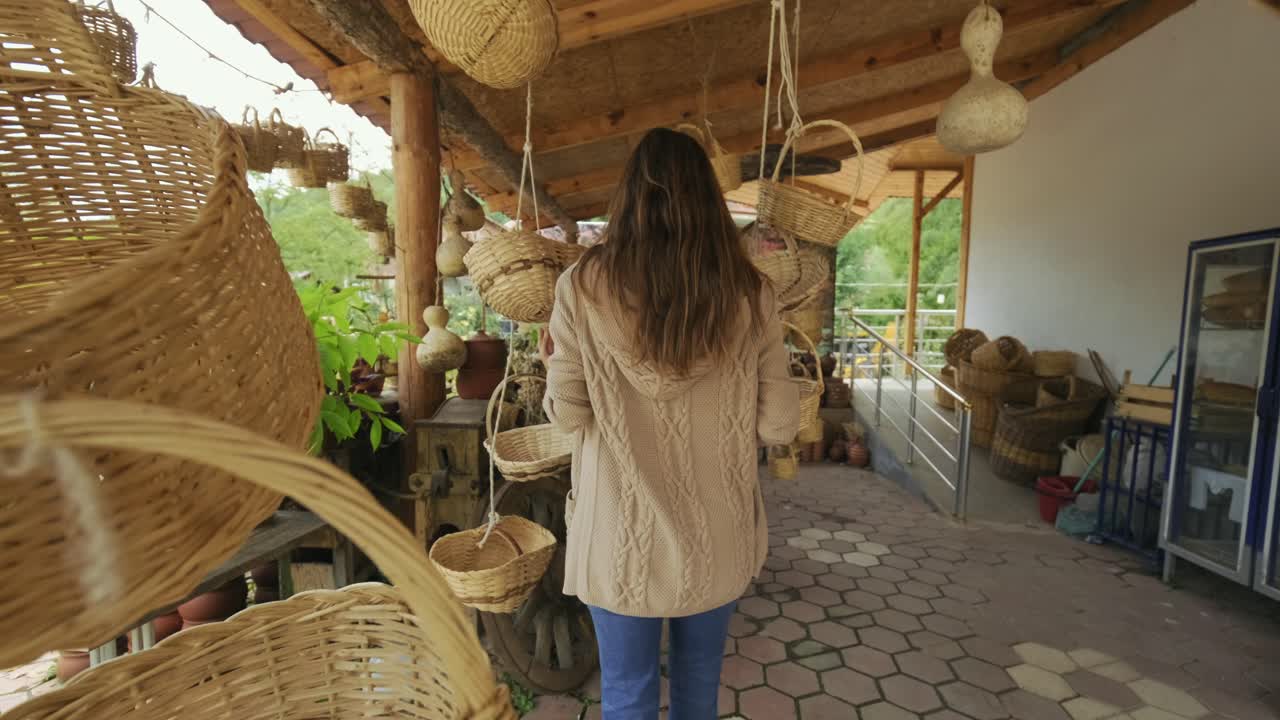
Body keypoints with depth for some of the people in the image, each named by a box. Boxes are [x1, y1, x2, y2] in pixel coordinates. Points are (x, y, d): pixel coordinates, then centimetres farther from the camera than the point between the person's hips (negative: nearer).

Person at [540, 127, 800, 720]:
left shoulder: (584, 286, -12)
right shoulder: (749, 294, -9)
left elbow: (567, 414, -8)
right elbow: (779, 426, -6)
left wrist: (555, 362, 11)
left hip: (621, 533, -1)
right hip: (716, 534, 2)